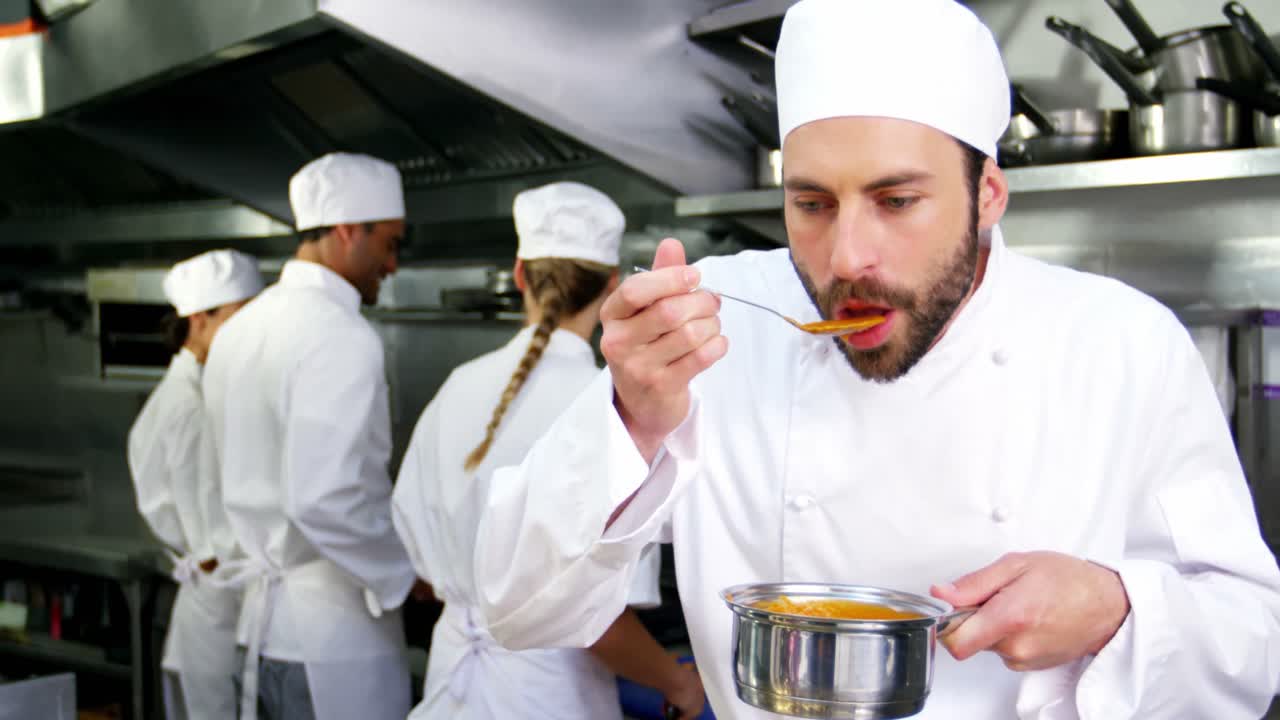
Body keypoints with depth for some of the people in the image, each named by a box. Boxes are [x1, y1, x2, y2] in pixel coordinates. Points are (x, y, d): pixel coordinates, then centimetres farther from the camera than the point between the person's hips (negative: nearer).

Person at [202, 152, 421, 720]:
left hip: (263, 622, 9)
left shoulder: (240, 331, 10)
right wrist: (406, 573, -14)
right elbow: (322, 500, -26)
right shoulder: (342, 337, -19)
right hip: (335, 633, -9)